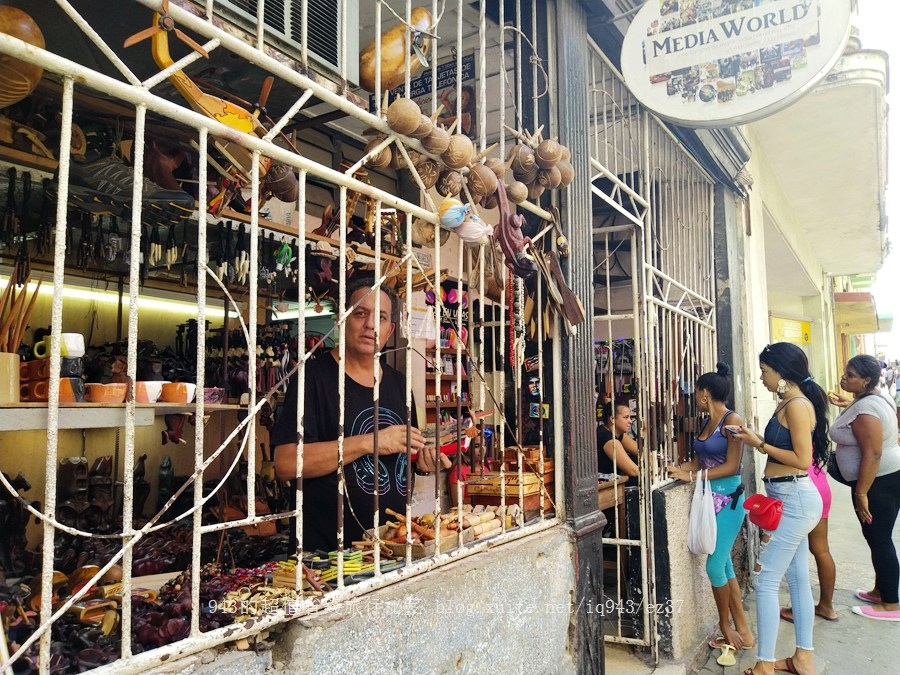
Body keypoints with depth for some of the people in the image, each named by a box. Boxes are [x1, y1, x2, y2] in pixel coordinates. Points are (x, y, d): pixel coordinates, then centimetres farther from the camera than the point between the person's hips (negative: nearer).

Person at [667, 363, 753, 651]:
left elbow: (731, 466, -16)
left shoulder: (732, 420, -12)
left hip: (728, 499, -8)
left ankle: (726, 626, 18)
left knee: (715, 565, -3)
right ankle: (743, 632, 21)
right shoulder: (707, 422, 11)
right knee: (724, 564, 11)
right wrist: (675, 468, -2)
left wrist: (692, 476, -16)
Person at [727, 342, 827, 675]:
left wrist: (759, 444, -15)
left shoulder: (798, 405, -16)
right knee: (797, 579, 16)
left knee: (766, 580, -5)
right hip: (792, 499, 10)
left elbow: (802, 459, -20)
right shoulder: (788, 404, 12)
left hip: (793, 499, -10)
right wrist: (754, 438, 5)